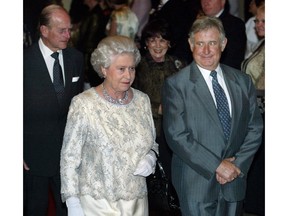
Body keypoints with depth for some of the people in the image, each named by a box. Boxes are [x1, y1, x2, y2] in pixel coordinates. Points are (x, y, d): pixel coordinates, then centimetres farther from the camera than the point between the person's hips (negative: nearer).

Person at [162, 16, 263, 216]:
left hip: (235, 182, 4)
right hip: (196, 183, -4)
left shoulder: (243, 81, 6)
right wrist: (217, 165, -15)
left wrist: (237, 164, -7)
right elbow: (177, 136, -13)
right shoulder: (176, 84, -7)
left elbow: (255, 128, 7)